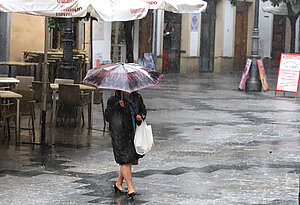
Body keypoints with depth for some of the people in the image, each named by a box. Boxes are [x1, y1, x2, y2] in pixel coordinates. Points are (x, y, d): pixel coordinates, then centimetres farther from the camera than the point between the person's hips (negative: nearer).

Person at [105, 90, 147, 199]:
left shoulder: (137, 98, 7)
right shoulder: (113, 100, -5)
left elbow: (143, 110, 20)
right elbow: (108, 117, -10)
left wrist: (140, 117, -3)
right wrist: (118, 107, -22)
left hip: (132, 132, 6)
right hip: (119, 135, -5)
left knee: (130, 160, 11)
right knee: (125, 161, -10)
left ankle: (118, 183, 29)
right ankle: (130, 188, -7)